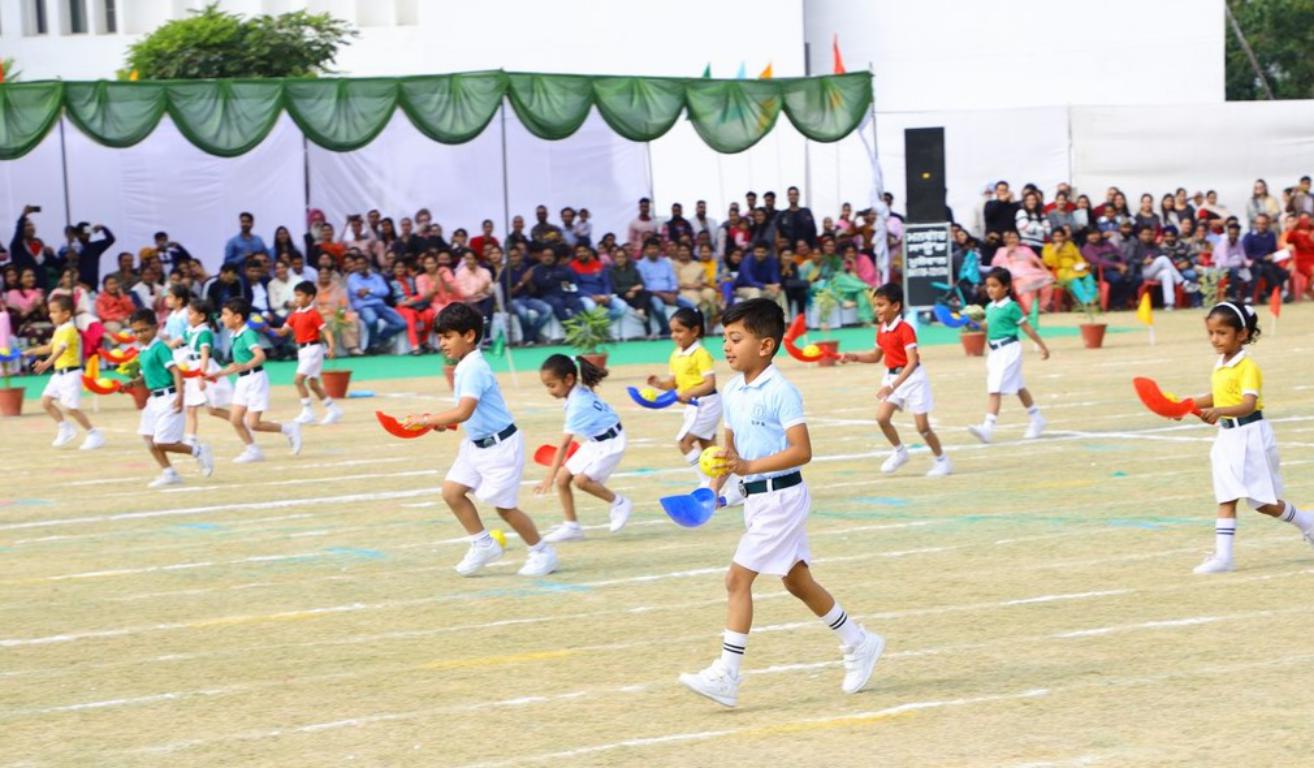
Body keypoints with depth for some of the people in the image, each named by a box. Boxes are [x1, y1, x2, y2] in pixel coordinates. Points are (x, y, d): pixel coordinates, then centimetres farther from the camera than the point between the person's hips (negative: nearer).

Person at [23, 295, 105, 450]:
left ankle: (94, 435, 1)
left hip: (71, 373, -10)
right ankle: (66, 429, 19)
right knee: (46, 401, 6)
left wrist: (47, 363, -48)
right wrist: (32, 352, 18)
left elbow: (60, 350, -34)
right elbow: (50, 348, 26)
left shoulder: (69, 330, -19)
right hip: (59, 373, 10)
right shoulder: (59, 330, 12)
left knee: (70, 408, -9)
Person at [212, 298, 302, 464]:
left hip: (255, 379, -9)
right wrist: (218, 374, 25)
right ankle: (252, 450, 13)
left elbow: (260, 355, -33)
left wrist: (245, 366, -50)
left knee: (253, 423, -9)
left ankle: (289, 429, 7)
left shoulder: (248, 334, -17)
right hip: (243, 380, 9)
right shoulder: (236, 336, 11)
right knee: (235, 419, 2)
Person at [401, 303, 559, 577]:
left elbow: (463, 412, -33)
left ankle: (542, 553, 17)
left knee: (504, 506, 1)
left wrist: (427, 420, -25)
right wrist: (443, 422, 3)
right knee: (452, 490, 2)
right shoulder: (463, 367, 8)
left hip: (500, 445, -9)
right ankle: (483, 544, 14)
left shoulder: (474, 369, -23)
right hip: (477, 444, 9)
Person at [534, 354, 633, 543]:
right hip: (595, 441, 10)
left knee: (581, 479, -25)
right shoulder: (581, 390, -4)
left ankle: (619, 503, -3)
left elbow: (564, 443, -32)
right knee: (562, 478, 2)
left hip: (609, 442, -10)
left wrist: (550, 475, -34)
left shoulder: (578, 405, -29)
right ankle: (571, 527, 9)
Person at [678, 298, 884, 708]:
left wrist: (749, 467, -29)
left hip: (780, 495, -9)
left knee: (738, 579, -12)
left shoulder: (781, 392, -17)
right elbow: (730, 446, 19)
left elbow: (801, 451, -22)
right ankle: (859, 644, 33)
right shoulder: (733, 392, 9)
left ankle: (725, 677, -11)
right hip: (755, 498, 9)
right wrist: (715, 488, 5)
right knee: (797, 581, 17)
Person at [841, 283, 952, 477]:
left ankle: (942, 461, 15)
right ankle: (899, 452, 13)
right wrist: (854, 357, 1)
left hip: (912, 378, -7)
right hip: (892, 376, 7)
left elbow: (912, 362, -27)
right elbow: (876, 356, 19)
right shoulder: (881, 330, 3)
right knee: (882, 417, -10)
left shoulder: (905, 330, -21)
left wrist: (893, 386, -33)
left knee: (922, 426, -4)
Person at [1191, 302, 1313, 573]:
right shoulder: (1219, 366, 9)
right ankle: (1223, 555, 0)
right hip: (1227, 437, 8)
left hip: (1250, 435, -8)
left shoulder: (1247, 367, -18)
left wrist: (1220, 411, -45)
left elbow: (1249, 405, -30)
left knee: (1262, 501, 1)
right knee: (1226, 498, 2)